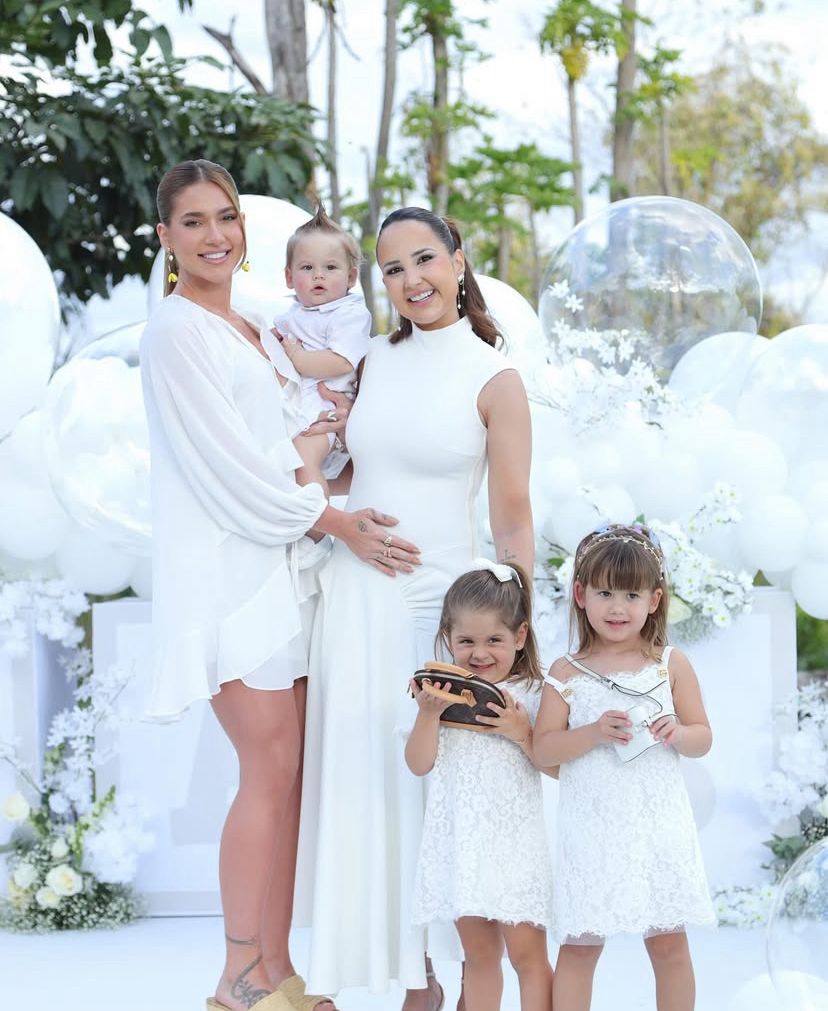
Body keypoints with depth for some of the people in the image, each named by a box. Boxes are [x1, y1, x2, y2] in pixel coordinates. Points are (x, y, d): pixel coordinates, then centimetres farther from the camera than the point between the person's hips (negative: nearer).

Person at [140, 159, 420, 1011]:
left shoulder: (251, 332, 19)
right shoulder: (175, 329, -7)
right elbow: (227, 463, -12)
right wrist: (333, 519, -9)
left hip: (274, 561, 8)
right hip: (224, 567, -8)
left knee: (288, 771, 3)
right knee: (272, 768, -12)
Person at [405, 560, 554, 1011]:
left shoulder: (532, 695, -2)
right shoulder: (443, 693, 5)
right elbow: (419, 764, 1)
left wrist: (521, 733, -16)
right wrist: (428, 714, -11)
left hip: (513, 837, -3)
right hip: (461, 836, 3)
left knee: (526, 951, -4)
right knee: (478, 952, 12)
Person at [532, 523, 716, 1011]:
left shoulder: (672, 664, 4)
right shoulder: (566, 673, 2)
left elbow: (703, 738, 7)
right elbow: (543, 748, -2)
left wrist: (677, 733, -15)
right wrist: (594, 733, -18)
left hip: (658, 824, 1)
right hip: (592, 828, 0)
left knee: (669, 943, 6)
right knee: (580, 944, 2)